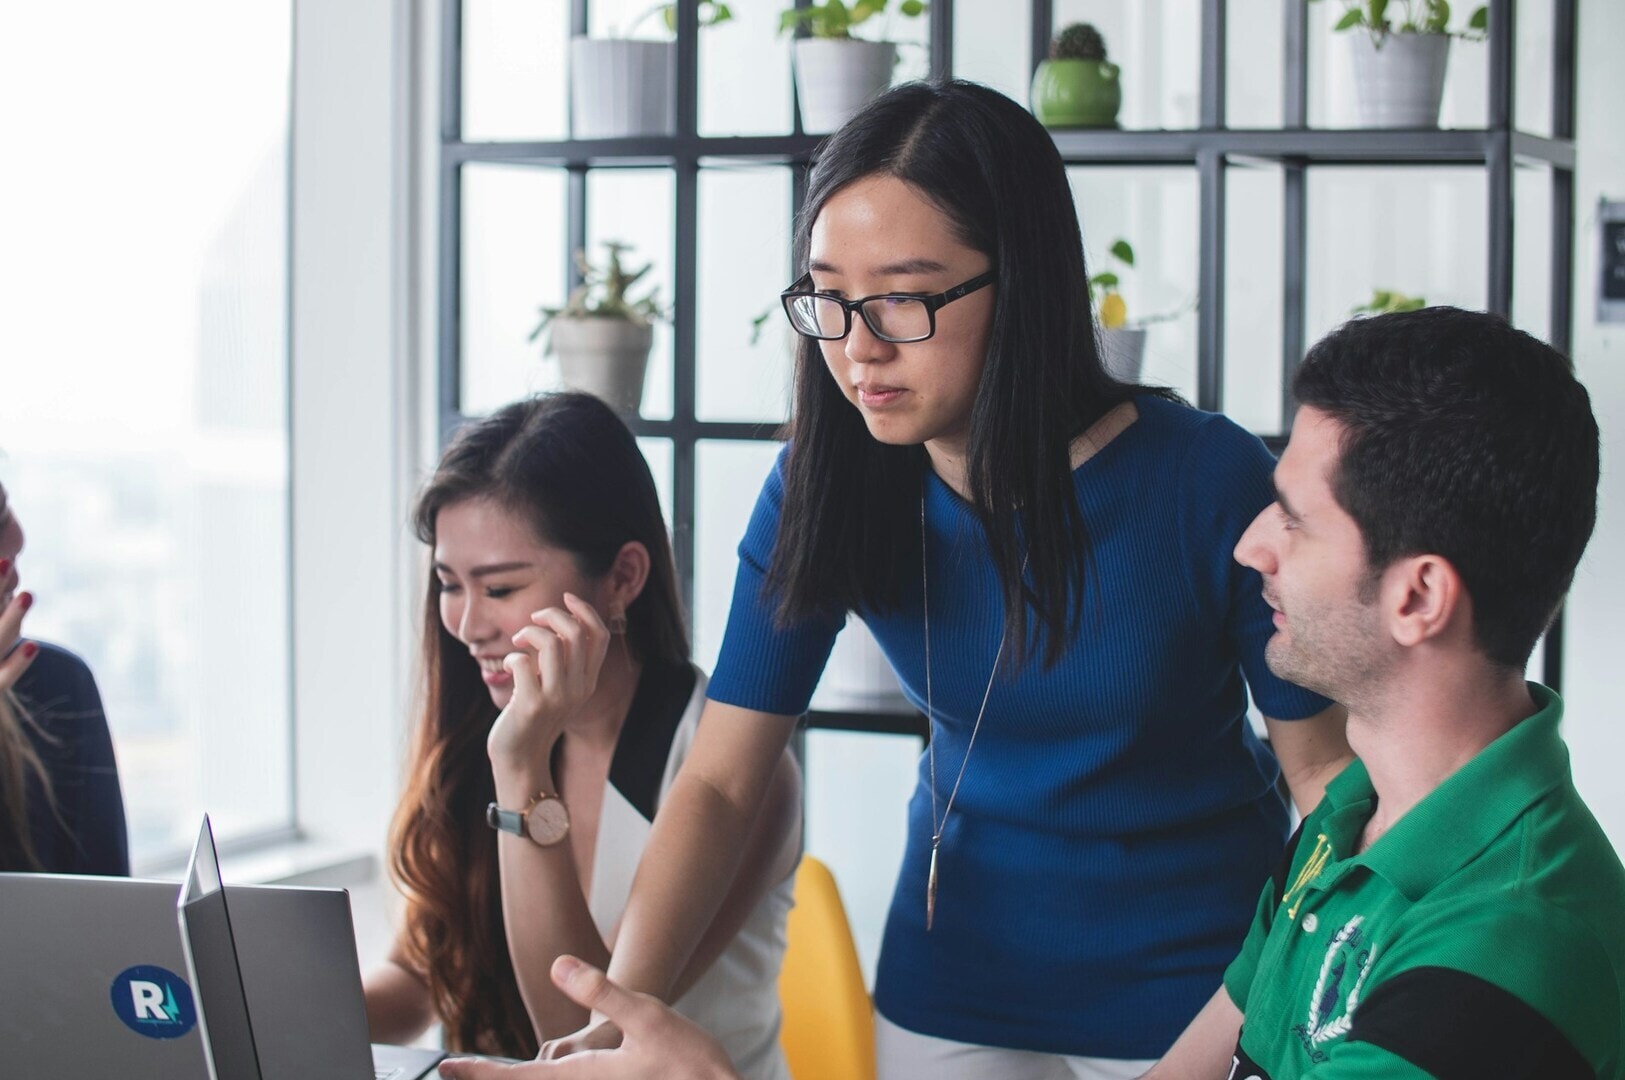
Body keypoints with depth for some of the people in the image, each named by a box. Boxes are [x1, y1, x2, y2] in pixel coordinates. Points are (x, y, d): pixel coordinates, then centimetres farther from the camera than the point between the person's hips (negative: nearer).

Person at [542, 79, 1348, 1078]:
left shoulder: (1212, 484, -22)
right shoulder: (823, 491, -12)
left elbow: (1324, 766, -13)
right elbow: (721, 783, -12)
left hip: (1192, 988, -3)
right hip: (952, 983, 4)